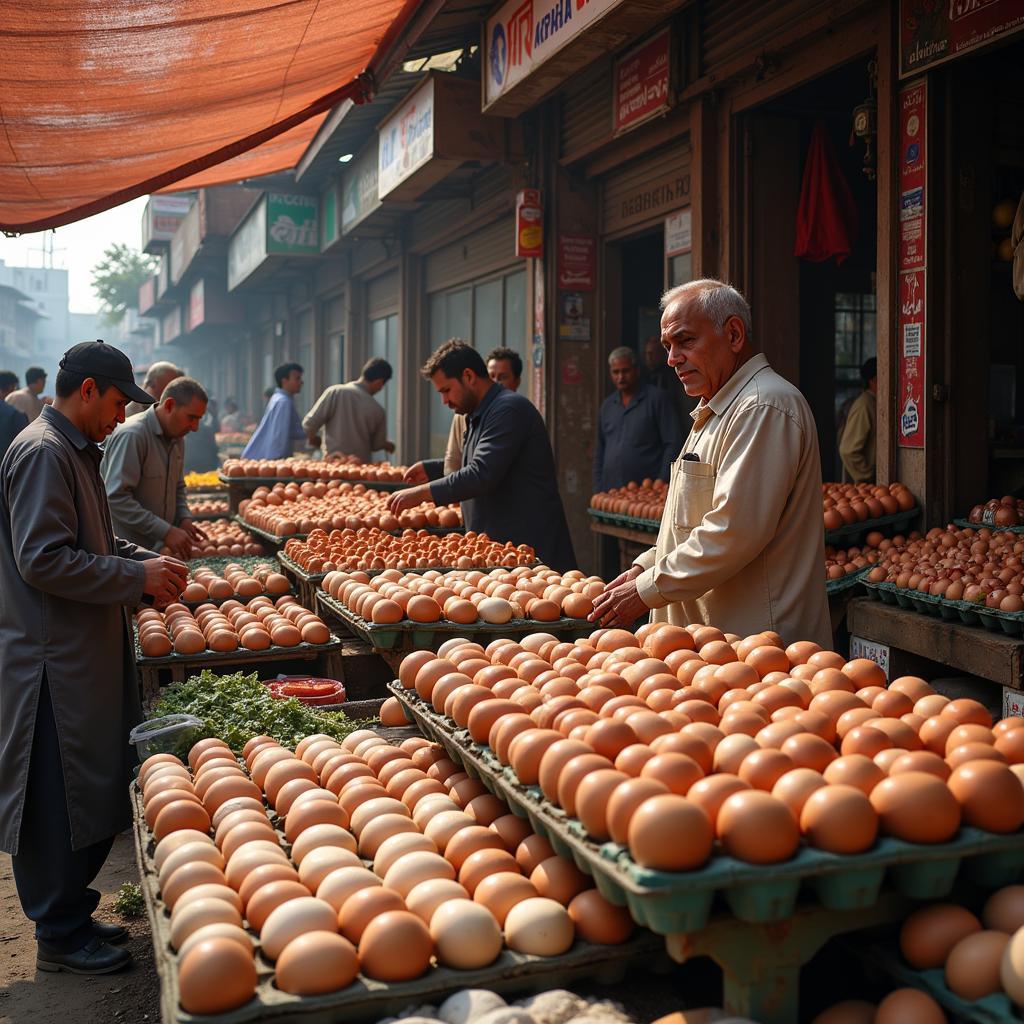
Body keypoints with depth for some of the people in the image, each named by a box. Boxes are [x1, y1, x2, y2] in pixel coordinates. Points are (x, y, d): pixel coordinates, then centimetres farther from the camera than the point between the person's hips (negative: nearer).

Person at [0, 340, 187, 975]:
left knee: (94, 794, 16)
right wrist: (139, 577, -17)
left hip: (86, 655, 10)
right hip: (53, 661, -10)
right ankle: (61, 937, 14)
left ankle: (71, 915, 29)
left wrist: (150, 564, 10)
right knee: (61, 799, 1)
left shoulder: (73, 452, 16)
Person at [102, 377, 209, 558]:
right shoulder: (132, 435, -19)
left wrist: (184, 519, 2)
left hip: (159, 548, 8)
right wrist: (166, 531, -25)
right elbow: (116, 498, -25)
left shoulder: (177, 438, 9)